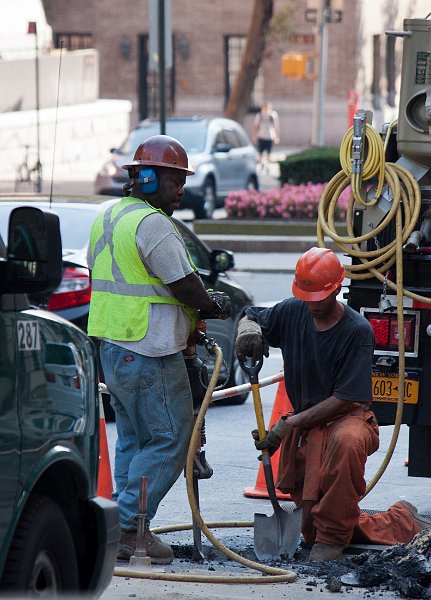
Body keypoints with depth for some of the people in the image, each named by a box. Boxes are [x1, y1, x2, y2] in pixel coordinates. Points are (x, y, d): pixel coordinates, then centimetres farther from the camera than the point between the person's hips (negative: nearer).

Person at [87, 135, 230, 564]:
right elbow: (185, 285, -17)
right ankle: (127, 526, -6)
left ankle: (127, 531, 14)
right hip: (149, 353, -10)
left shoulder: (108, 218, 15)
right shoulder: (152, 223, -16)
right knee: (169, 439, -4)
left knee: (133, 439, 15)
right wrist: (213, 306, 3)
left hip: (111, 348, 10)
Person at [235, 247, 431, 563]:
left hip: (348, 418, -5)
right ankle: (402, 522, 24)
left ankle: (333, 536, -27)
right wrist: (248, 328, -12)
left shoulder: (358, 331, -16)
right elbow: (250, 317, 15)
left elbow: (345, 398, -19)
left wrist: (289, 424, -23)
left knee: (346, 441, -45)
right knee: (312, 533, 2)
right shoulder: (293, 312, -2)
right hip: (304, 426, 5)